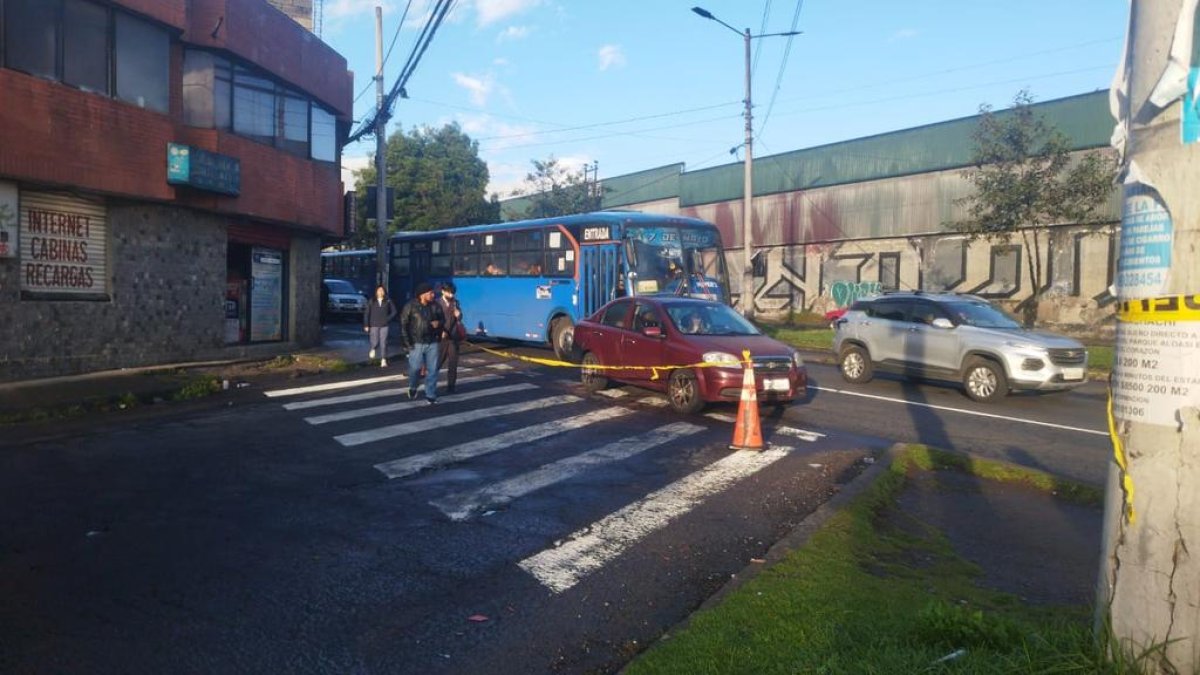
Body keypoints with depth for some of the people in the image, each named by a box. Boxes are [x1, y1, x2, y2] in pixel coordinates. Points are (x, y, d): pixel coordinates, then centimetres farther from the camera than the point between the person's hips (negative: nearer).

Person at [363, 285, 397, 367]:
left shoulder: (388, 301, 2)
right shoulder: (371, 302, 2)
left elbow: (394, 311, 7)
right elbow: (366, 313, 2)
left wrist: (388, 319, -4)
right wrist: (366, 325, -2)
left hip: (384, 325, 0)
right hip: (374, 325, 0)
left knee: (383, 342, -4)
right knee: (375, 342, 0)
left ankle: (383, 360, 0)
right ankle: (373, 349, 36)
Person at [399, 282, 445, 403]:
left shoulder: (436, 306, 2)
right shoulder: (411, 306, -7)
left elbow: (443, 320, 16)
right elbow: (403, 324, -6)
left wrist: (439, 323, -9)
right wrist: (407, 341, -10)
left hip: (432, 343, 3)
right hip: (416, 343, -3)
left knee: (432, 370, 3)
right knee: (415, 368, 0)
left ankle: (431, 395, 13)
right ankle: (413, 388, 30)